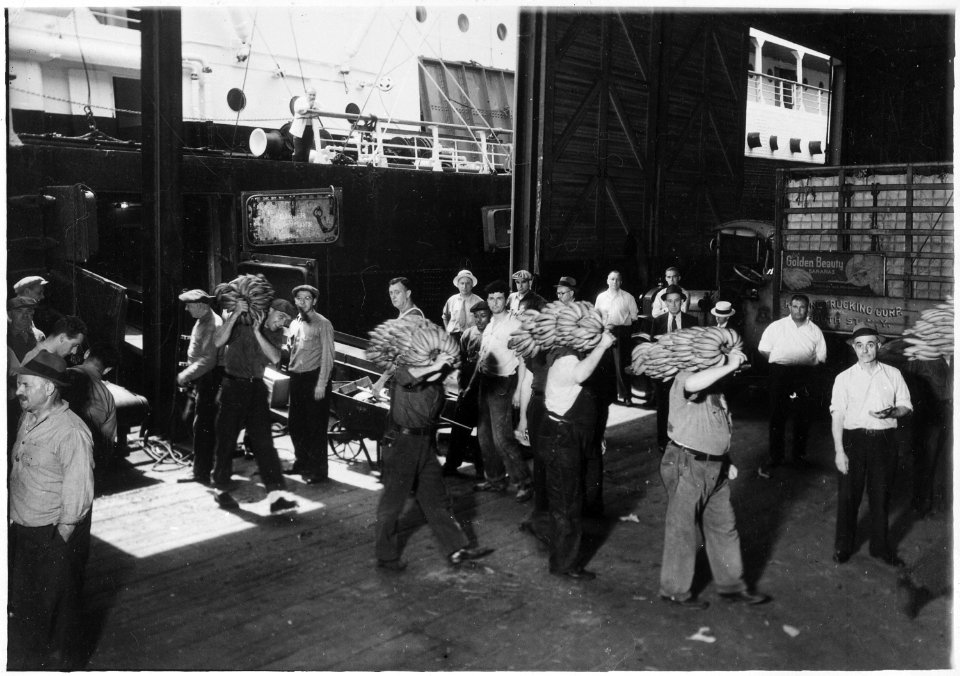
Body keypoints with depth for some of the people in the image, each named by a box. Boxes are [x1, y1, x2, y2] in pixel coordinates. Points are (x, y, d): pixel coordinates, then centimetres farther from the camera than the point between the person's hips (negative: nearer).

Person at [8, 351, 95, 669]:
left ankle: (62, 662, 35)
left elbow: (77, 496, -21)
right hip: (22, 529, 8)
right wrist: (13, 518, 10)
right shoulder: (29, 418, 2)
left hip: (56, 534, -8)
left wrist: (60, 542, -16)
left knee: (58, 603, 12)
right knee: (21, 597, 23)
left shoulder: (71, 433, -24)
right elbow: (18, 470, 11)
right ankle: (26, 658, 45)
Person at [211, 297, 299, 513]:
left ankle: (275, 496, -6)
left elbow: (275, 358, -9)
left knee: (264, 442, -2)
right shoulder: (239, 322, -2)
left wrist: (257, 333, -16)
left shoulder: (275, 334, 11)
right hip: (233, 384, -4)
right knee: (226, 439, 4)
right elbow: (218, 341, -17)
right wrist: (235, 315, -21)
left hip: (256, 387, 4)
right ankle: (221, 490, 21)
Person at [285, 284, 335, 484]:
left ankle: (318, 470, 6)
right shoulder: (294, 324, 14)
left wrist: (321, 384, -15)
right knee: (296, 424, 13)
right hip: (296, 378, 7)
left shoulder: (322, 324, -6)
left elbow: (328, 355, -10)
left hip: (314, 378, -7)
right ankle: (301, 462, 29)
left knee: (316, 426, -2)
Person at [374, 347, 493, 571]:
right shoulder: (404, 374, -12)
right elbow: (403, 375, -38)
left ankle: (457, 549, 17)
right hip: (401, 444, -7)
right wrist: (434, 366, -36)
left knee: (436, 499, 12)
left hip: (426, 445, 7)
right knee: (392, 502, 4)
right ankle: (386, 556, 16)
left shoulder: (435, 384, 11)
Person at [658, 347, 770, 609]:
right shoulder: (686, 378, -16)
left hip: (715, 468, 9)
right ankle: (675, 590, 19)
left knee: (724, 527, 16)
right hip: (686, 466, -9)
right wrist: (730, 365, -33)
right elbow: (693, 384, -44)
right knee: (681, 530, 4)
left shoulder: (715, 386, 14)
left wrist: (726, 461, 17)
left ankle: (731, 585, 29)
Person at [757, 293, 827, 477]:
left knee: (803, 415, 5)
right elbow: (763, 349, 7)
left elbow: (821, 357, 12)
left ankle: (800, 454, 21)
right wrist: (778, 361, 0)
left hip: (805, 374, 2)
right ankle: (774, 457, 6)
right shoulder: (776, 326, 7)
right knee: (777, 415, -1)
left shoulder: (815, 330, 11)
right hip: (780, 372, -2)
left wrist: (807, 363, -1)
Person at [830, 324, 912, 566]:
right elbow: (837, 415, -4)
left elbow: (906, 406, 10)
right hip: (853, 439, -1)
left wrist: (891, 412, -14)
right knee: (848, 496, 6)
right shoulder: (844, 378, -1)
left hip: (884, 440, 2)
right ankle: (843, 546, 23)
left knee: (881, 496, 12)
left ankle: (880, 546, 29)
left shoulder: (893, 374, 5)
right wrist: (839, 451, -10)